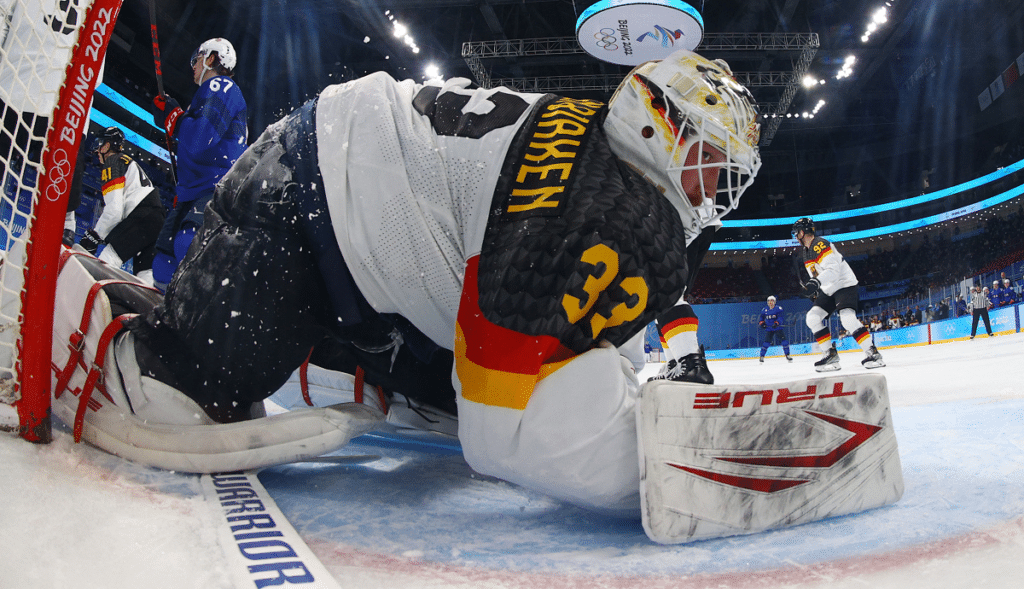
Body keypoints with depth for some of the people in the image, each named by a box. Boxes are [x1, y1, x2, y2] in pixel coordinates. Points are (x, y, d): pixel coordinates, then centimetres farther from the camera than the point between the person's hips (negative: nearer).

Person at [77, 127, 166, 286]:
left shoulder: (112, 163, 1)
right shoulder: (130, 162, 29)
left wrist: (93, 236, -2)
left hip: (143, 217, -9)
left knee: (106, 261, -17)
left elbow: (114, 210, -10)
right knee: (143, 272, 9)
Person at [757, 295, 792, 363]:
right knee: (767, 341, -9)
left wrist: (777, 323, -30)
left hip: (778, 327, -2)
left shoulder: (778, 308, -4)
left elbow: (781, 316, -15)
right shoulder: (764, 310, 8)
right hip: (769, 328, 2)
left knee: (783, 339, -9)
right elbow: (760, 317, 16)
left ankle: (787, 355, 5)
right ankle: (762, 356, 1)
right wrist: (761, 323, -3)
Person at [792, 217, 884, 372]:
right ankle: (831, 355, 0)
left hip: (845, 284, -10)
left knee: (847, 318, -26)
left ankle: (872, 353, -18)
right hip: (829, 290, 10)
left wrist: (816, 282, -42)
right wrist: (813, 290, 11)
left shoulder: (820, 244, -19)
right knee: (812, 317, -3)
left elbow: (832, 269, -30)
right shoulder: (807, 251, 13)